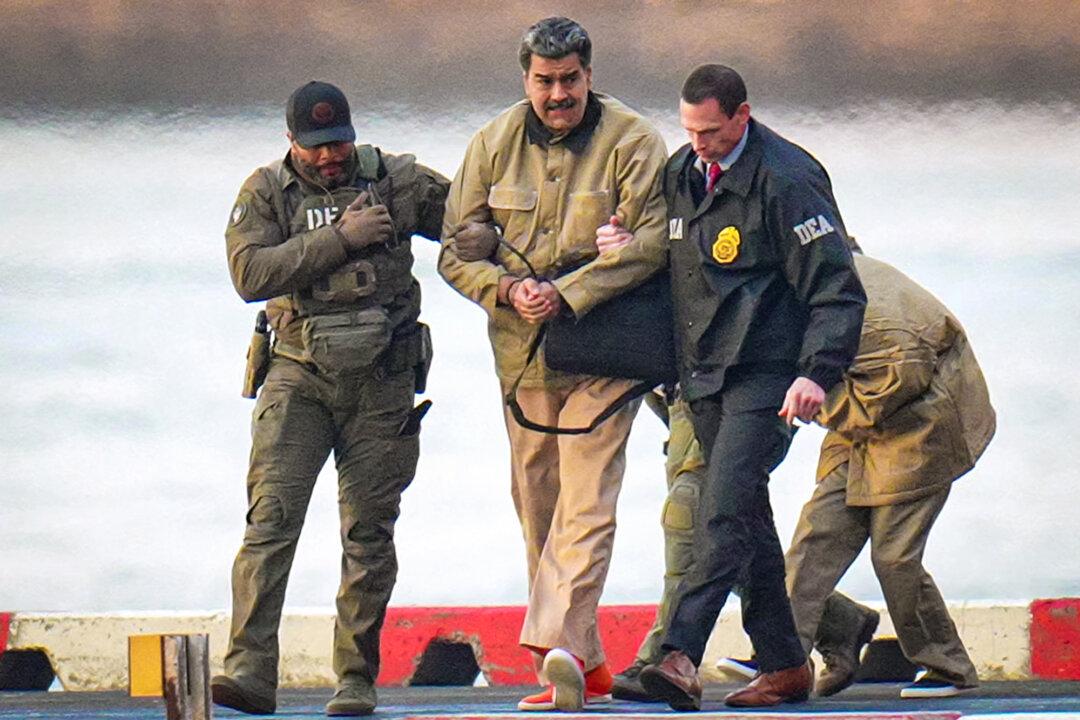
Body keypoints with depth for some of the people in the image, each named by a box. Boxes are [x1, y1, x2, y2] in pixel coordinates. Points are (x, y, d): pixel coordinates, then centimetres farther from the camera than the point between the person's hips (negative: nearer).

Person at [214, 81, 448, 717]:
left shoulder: (397, 180, 5)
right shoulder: (266, 192, 3)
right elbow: (251, 273, -12)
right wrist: (340, 238, -15)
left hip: (382, 380, 1)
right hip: (300, 374, -1)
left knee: (369, 530, 2)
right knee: (272, 514, -13)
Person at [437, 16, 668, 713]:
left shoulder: (631, 142, -7)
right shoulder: (495, 145, 5)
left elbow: (653, 241, -16)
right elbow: (456, 250, 6)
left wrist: (565, 294, -20)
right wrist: (510, 289, -14)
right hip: (523, 351, 5)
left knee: (586, 504, -15)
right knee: (538, 507, 8)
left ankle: (554, 644, -26)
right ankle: (585, 665, 15)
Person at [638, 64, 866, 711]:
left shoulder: (786, 181, -12)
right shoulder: (682, 173, 11)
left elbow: (837, 289, -12)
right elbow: (671, 264, 26)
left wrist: (817, 373, -23)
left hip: (765, 374, -8)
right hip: (705, 376, 8)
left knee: (725, 509, -18)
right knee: (746, 518, 10)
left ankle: (682, 655, -27)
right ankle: (785, 665, 16)